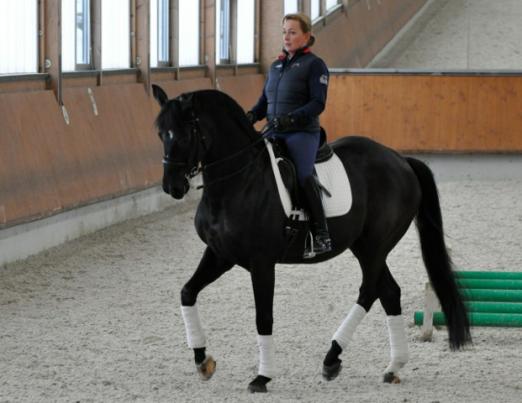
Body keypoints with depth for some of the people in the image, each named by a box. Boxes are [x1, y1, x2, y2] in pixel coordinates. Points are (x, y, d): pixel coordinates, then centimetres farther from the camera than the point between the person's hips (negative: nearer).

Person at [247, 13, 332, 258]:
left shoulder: (314, 65, -2)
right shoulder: (276, 66, 19)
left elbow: (318, 104, -12)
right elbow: (264, 101, 20)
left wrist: (291, 118, -26)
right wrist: (251, 116, -2)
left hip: (303, 132, -7)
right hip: (274, 133, 7)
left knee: (303, 174, -28)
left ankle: (322, 236, -25)